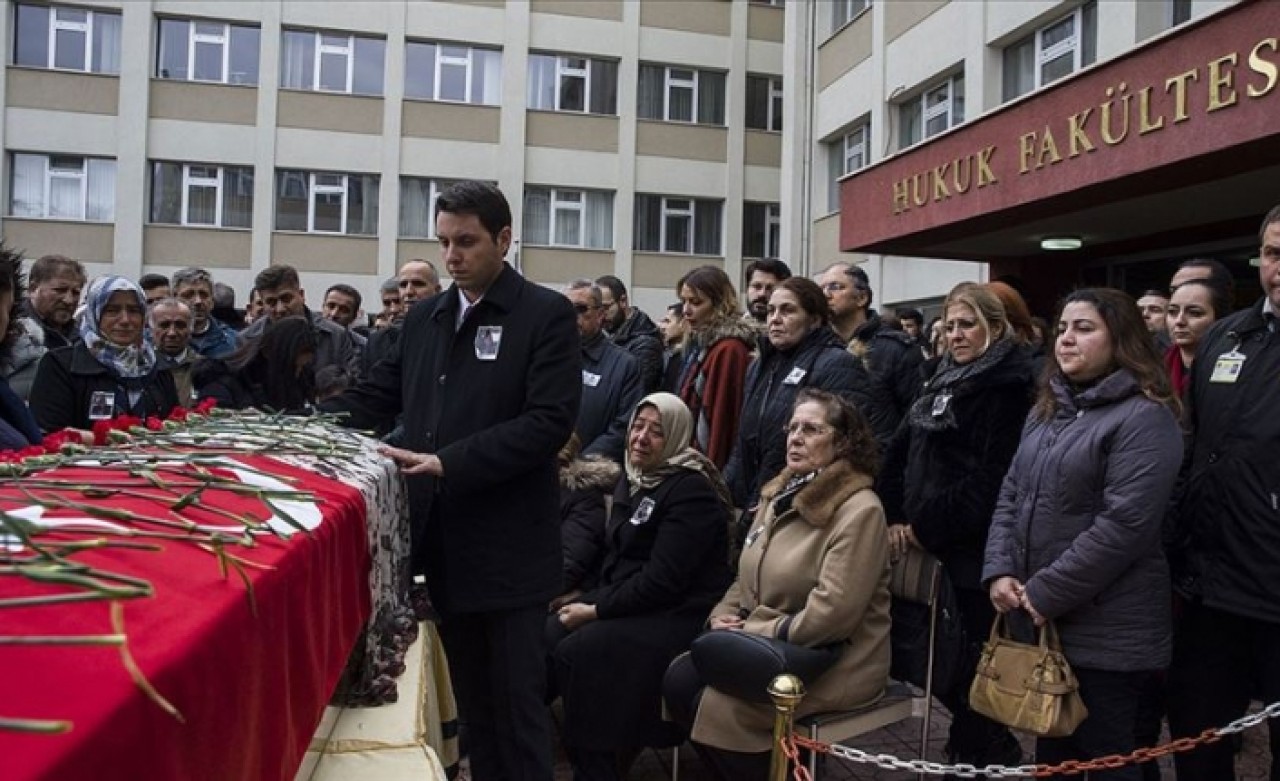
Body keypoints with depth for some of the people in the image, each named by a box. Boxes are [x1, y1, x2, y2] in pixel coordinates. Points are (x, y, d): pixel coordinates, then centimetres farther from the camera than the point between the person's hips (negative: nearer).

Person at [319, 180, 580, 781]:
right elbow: (375, 397, 14)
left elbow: (549, 421, -17)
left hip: (506, 548, -6)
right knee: (471, 698, 18)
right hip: (443, 541, 6)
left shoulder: (547, 315, -7)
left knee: (514, 700, 5)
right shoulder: (424, 317, 12)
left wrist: (449, 463, -23)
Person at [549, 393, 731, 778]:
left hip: (676, 615, -8)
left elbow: (662, 580, -22)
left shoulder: (692, 491, -16)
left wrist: (597, 611, -17)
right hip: (625, 599, 8)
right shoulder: (632, 479, 11)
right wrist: (590, 599, -1)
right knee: (545, 636, -14)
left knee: (575, 653, -25)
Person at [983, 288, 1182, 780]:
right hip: (1036, 617, 7)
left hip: (1105, 629, -7)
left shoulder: (1145, 417, -13)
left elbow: (1123, 525, -21)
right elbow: (1011, 495, 10)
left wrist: (1044, 593, -18)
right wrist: (999, 572, -5)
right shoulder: (1047, 409, 12)